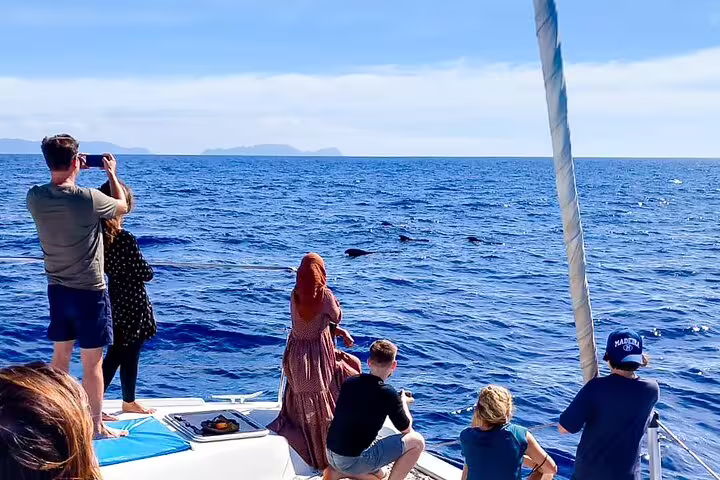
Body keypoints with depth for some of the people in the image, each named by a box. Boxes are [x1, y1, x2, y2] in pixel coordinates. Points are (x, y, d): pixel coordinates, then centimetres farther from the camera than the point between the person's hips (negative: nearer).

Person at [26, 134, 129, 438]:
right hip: (89, 291, -6)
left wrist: (70, 173, 17)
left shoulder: (35, 197, -6)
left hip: (57, 289, 6)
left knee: (61, 356, 19)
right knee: (92, 362, 4)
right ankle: (96, 426, 14)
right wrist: (112, 174, 11)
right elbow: (123, 206, -1)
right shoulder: (88, 199, -22)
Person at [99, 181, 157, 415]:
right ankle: (129, 402, 20)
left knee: (115, 354, 18)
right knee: (129, 355, 7)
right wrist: (147, 268, 2)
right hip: (132, 303, -7)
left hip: (114, 301, 7)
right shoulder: (125, 239, -25)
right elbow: (145, 273, -17)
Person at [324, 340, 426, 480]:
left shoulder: (348, 383, 3)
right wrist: (403, 402, 18)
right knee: (417, 441, -1)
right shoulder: (388, 393, -14)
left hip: (331, 456, 7)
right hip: (354, 461, -7)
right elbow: (406, 429, 1)